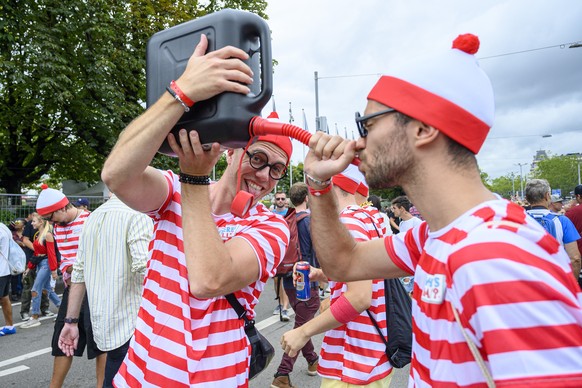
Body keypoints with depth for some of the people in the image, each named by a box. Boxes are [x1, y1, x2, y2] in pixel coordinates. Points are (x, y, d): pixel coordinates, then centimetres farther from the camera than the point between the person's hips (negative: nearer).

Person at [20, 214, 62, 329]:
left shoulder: (47, 235, -14)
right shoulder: (38, 235, 11)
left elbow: (51, 253, -17)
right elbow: (36, 253, 15)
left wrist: (53, 270, -18)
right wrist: (29, 267, 14)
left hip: (46, 263, -9)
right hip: (39, 264, 9)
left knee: (35, 290, -7)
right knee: (46, 289, 14)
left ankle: (35, 318, 1)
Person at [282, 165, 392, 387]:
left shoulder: (348, 223, -20)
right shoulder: (366, 219, 9)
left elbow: (359, 297, -28)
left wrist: (304, 332, -21)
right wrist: (323, 275, 10)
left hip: (354, 362, -9)